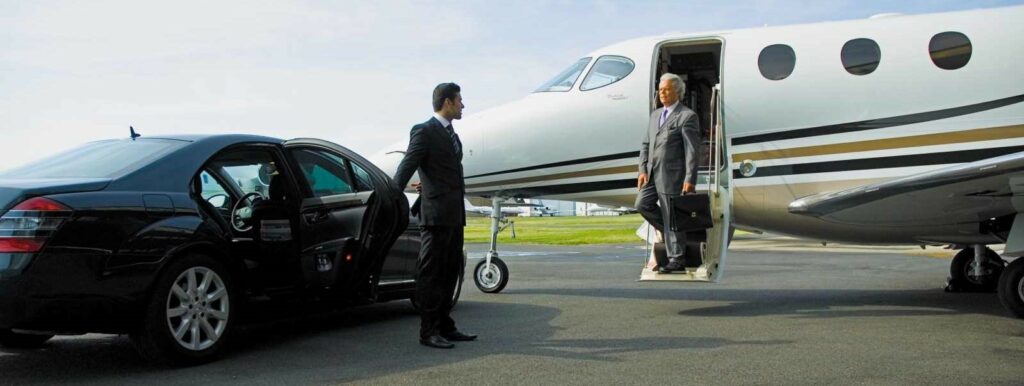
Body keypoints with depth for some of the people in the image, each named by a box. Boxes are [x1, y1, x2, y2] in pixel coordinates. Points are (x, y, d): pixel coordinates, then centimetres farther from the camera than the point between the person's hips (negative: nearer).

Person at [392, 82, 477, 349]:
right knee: (431, 275, -3)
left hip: (454, 216, 9)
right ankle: (428, 332, 2)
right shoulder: (424, 132, -8)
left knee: (449, 273, 13)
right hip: (435, 214, -9)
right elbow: (405, 168, -12)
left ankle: (445, 327, 21)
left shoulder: (451, 134, 19)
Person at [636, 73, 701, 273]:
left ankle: (676, 259, 8)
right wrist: (643, 170, 4)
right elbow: (645, 144, 16)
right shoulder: (655, 114, 16)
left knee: (671, 217, -2)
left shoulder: (687, 116, -8)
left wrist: (690, 180, -17)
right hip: (653, 173, 7)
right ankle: (671, 232, 22)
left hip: (672, 175, -7)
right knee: (642, 205, 1)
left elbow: (692, 151, -12)